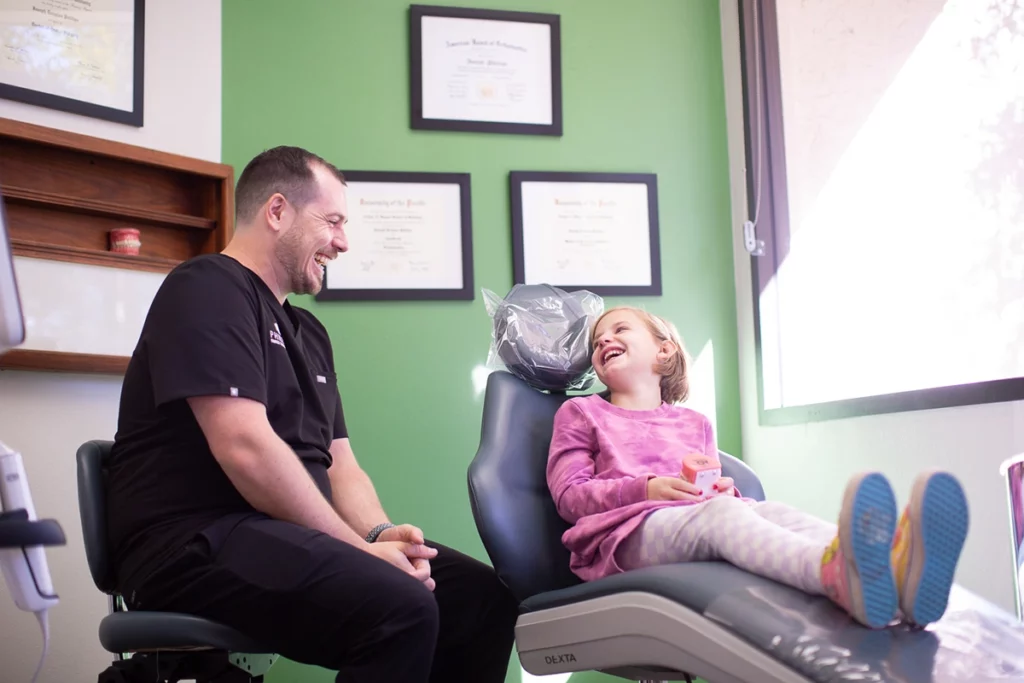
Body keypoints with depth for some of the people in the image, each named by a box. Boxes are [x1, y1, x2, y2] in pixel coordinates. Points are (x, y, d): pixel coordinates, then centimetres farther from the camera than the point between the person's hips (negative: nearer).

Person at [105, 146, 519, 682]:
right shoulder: (208, 290, -7)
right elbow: (247, 450, -19)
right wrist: (360, 547, -15)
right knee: (400, 607, -31)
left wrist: (379, 533, -5)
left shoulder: (308, 333, 21)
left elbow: (339, 464, 17)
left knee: (481, 595, -2)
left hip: (291, 535, 9)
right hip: (198, 545, -9)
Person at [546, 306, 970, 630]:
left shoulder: (694, 423, 34)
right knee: (716, 512, -37)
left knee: (772, 510, -32)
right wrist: (648, 489, -7)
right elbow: (569, 495, 9)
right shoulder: (581, 413, 23)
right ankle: (838, 573, -72)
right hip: (629, 530, -3)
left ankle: (897, 568, -66)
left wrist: (724, 489, 1)